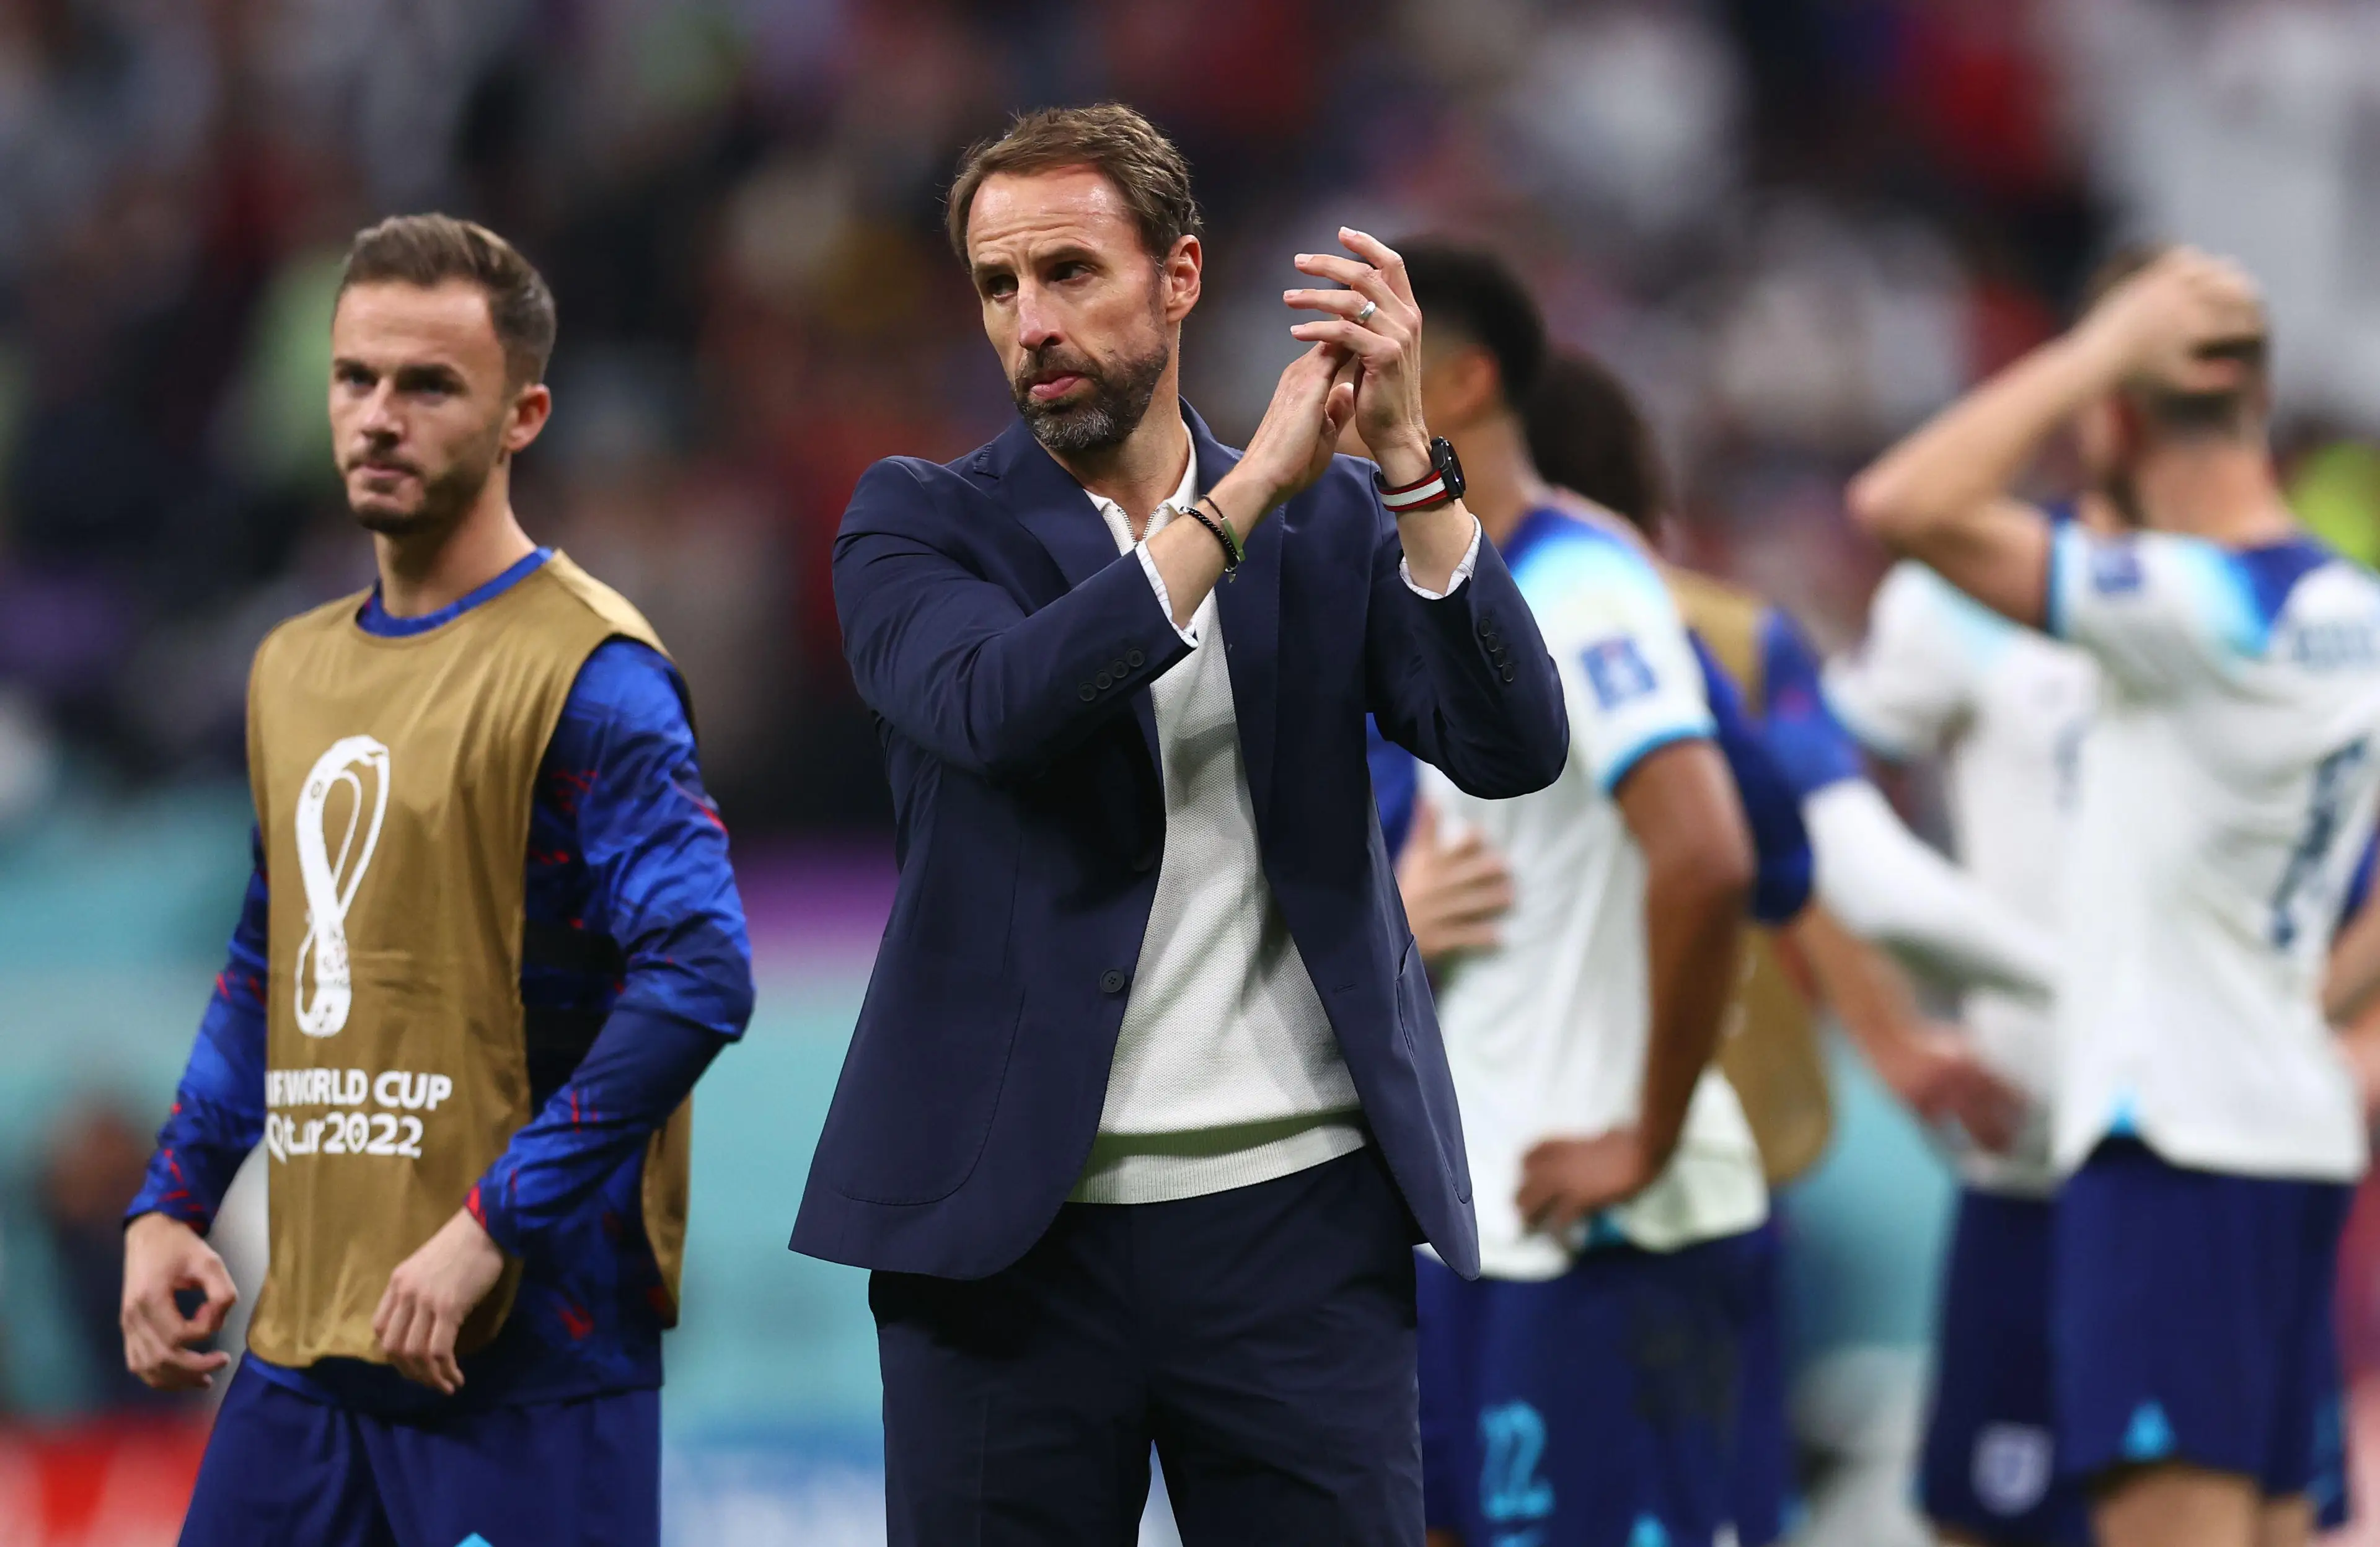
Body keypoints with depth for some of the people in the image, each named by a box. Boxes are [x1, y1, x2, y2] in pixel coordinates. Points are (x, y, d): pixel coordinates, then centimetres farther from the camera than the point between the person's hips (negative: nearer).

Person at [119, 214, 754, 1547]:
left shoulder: (588, 672, -9)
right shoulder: (293, 669, 16)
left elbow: (697, 978, -18)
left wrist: (492, 1228, -20)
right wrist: (170, 1205, 12)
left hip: (530, 1346, -7)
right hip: (303, 1340, 7)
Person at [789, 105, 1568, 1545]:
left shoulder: (1336, 523, 9)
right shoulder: (919, 520, 4)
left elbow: (1515, 750, -6)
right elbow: (997, 707, -17)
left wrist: (1404, 454, -16)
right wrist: (1251, 490, -19)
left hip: (1296, 1213, 1)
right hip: (1015, 1222, -1)